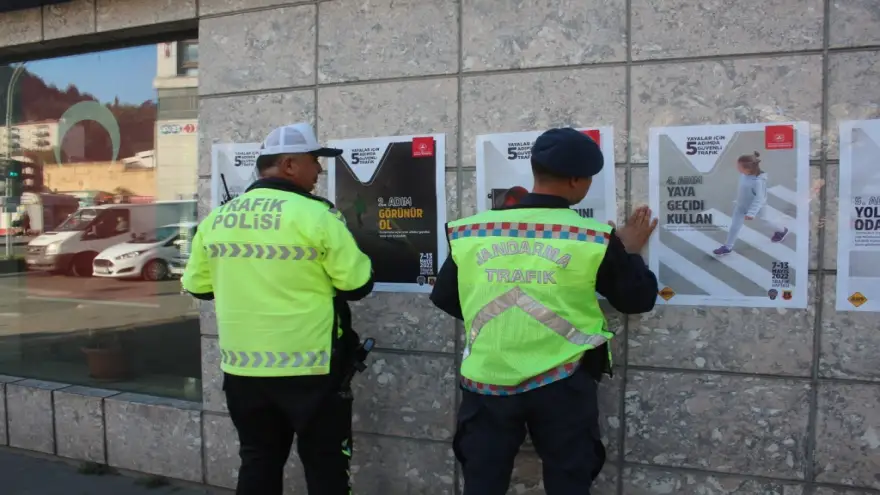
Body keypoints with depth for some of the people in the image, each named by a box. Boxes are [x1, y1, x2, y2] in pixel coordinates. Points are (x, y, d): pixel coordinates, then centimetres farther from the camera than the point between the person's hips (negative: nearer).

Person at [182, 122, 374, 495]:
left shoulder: (215, 219, 2)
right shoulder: (316, 215, -14)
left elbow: (198, 286, 11)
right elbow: (358, 285, -11)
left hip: (242, 368, 5)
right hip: (308, 368, -5)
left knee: (258, 461, 19)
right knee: (325, 465, 11)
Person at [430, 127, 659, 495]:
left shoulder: (469, 232, -2)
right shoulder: (594, 238, -8)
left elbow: (444, 298, 8)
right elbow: (638, 300, 3)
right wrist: (630, 252, 19)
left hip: (487, 384, 2)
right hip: (562, 384, -2)